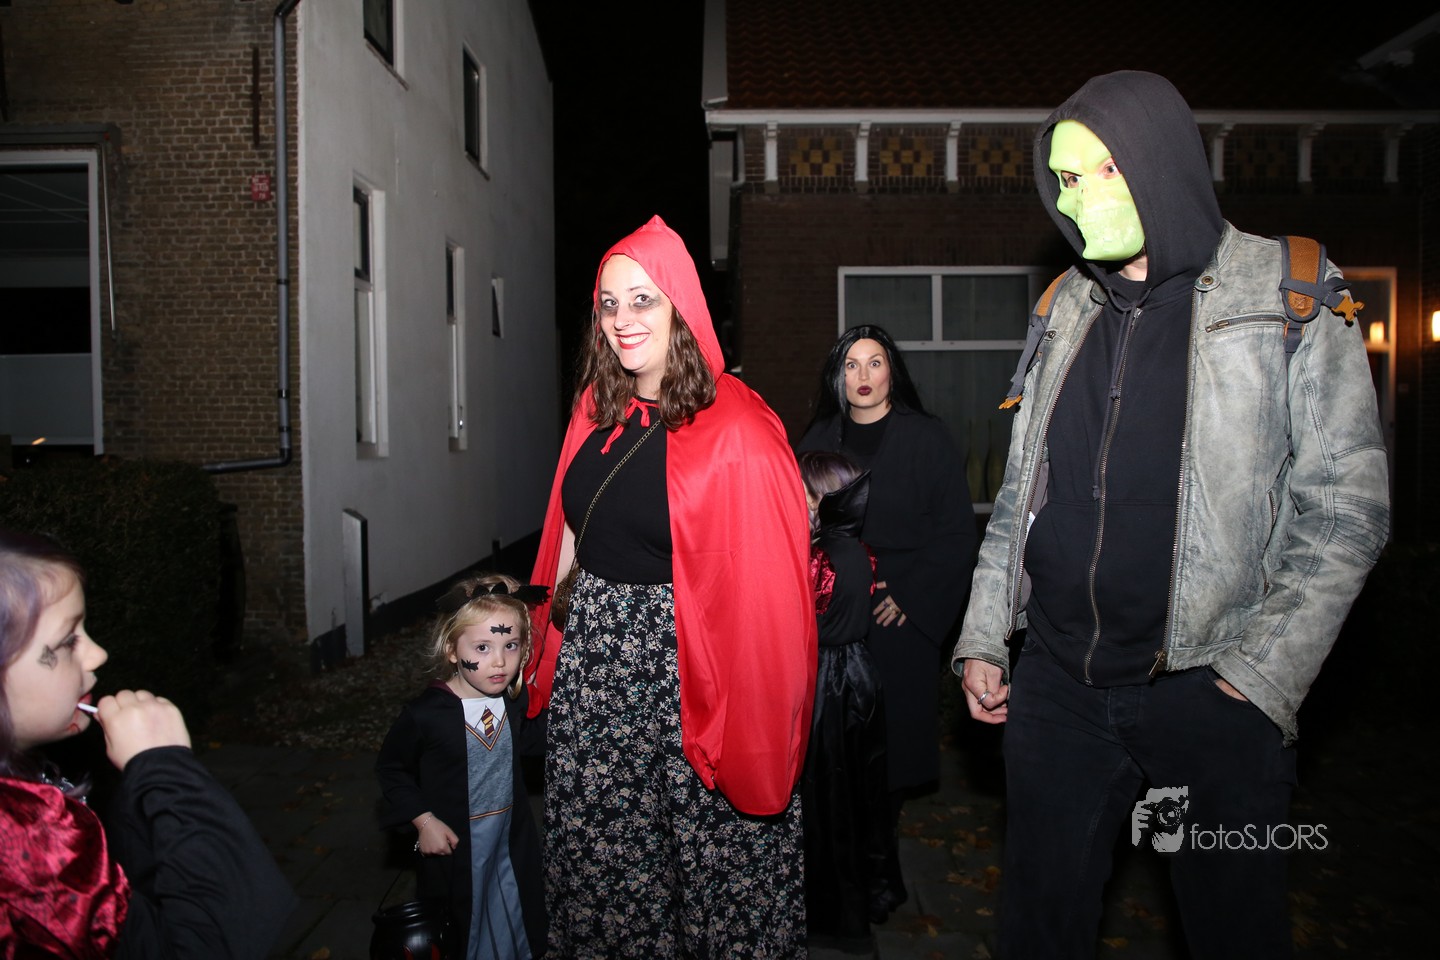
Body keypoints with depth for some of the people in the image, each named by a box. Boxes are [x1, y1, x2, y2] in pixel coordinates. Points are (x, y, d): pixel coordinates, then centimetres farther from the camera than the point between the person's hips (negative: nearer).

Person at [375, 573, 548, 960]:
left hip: (512, 843, 4)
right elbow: (391, 768, -10)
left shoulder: (516, 700, -10)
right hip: (453, 845, -4)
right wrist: (423, 820, -15)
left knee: (515, 928, 21)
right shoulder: (426, 713, -23)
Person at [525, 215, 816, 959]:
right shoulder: (598, 409, 6)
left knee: (713, 864, 8)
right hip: (596, 661, 6)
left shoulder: (736, 430, -14)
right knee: (599, 858, 17)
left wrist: (750, 722, -14)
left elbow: (765, 585, -14)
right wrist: (551, 633, 11)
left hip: (689, 668, -5)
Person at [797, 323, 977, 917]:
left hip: (904, 618, -2)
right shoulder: (818, 441, 9)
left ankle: (879, 875, 19)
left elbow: (956, 533, -2)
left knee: (891, 742, 1)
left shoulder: (927, 439, 0)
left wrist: (910, 598, -10)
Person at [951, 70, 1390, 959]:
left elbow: (1346, 508, -6)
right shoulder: (1066, 311, 9)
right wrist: (981, 638, 8)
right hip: (1056, 685, 4)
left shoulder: (1290, 300, -3)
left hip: (1210, 690, -3)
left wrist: (1263, 676, -13)